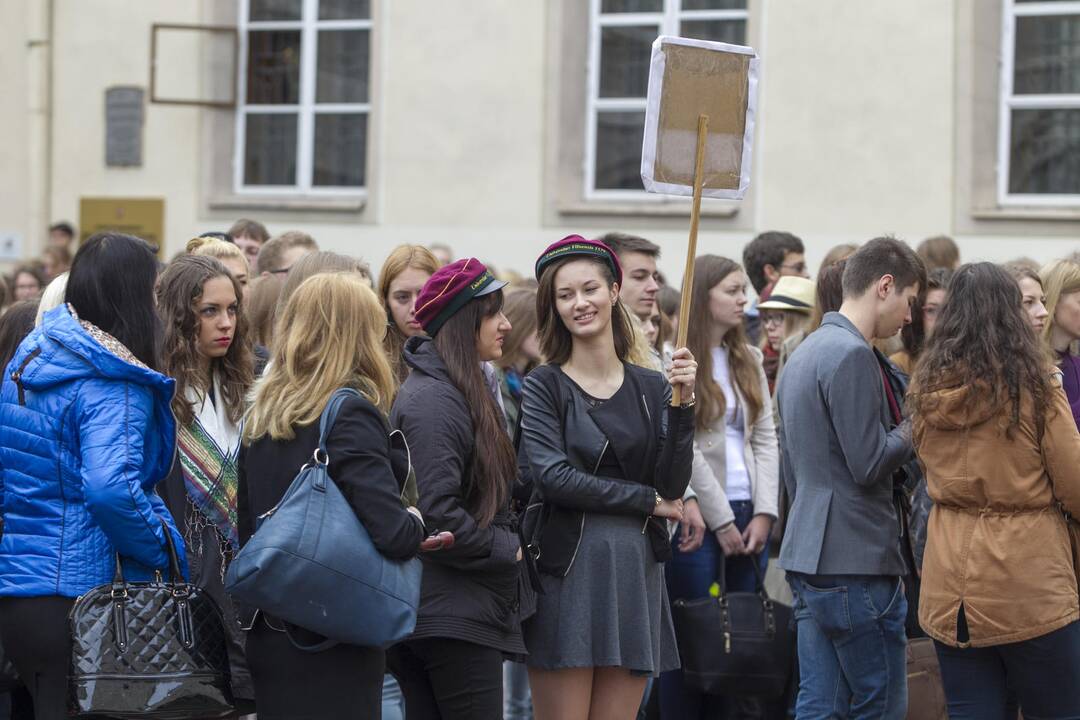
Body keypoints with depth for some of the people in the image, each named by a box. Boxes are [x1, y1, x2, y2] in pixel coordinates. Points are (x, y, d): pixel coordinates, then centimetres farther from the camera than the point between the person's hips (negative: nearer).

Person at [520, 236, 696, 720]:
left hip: (635, 573, 3)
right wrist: (647, 501, -8)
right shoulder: (543, 387, 1)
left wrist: (682, 405, -9)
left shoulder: (651, 389, 11)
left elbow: (674, 486, 2)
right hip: (566, 573, -3)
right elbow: (553, 477, -12)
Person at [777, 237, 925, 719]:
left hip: (807, 555, 9)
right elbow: (871, 464, -17)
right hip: (857, 560, -9)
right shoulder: (852, 356, -13)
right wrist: (915, 428, -1)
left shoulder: (803, 354, 19)